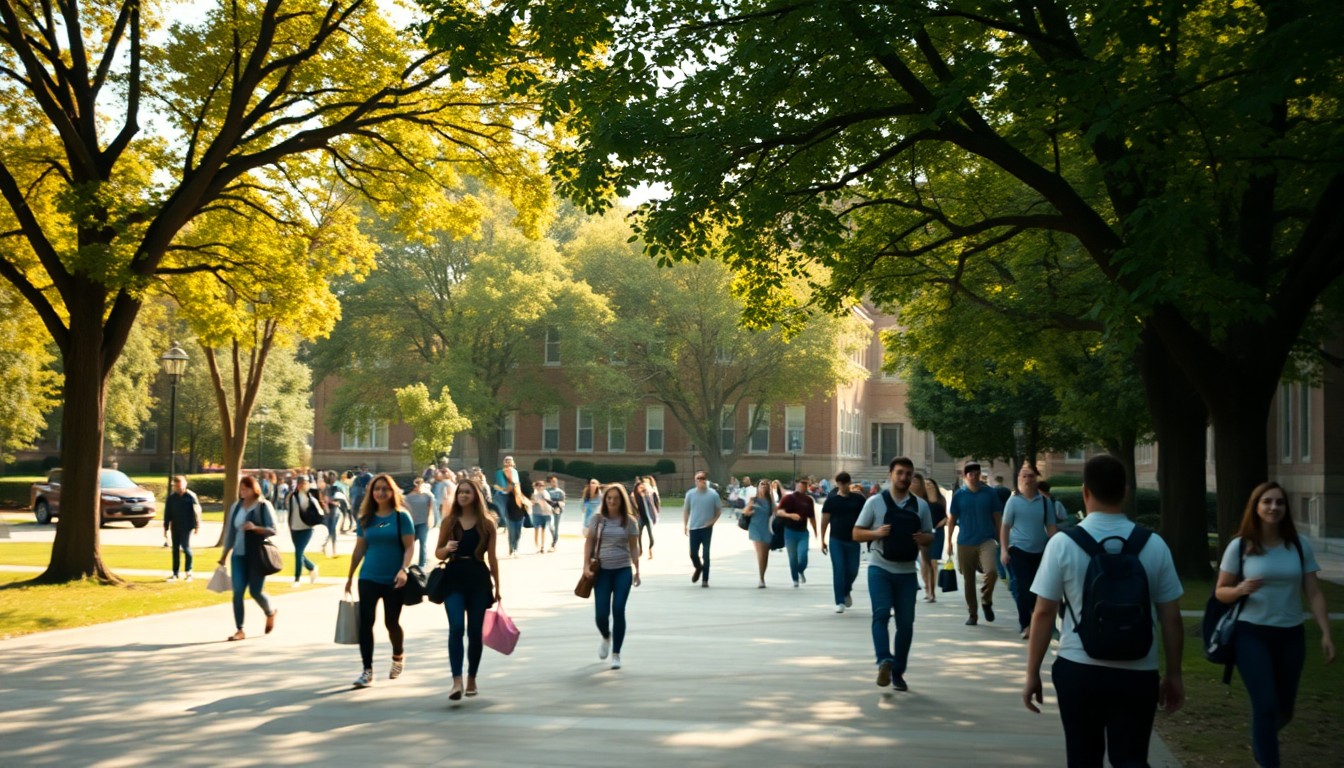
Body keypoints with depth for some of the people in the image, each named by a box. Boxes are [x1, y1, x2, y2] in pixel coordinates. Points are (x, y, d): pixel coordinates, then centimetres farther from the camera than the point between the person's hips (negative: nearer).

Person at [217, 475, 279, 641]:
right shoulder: (236, 506, 9)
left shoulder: (264, 506, -6)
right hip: (238, 555, 4)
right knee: (237, 592, -4)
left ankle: (270, 613, 32)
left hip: (257, 556, -4)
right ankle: (240, 630, 1)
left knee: (255, 591, 1)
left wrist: (255, 528, -26)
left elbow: (273, 530, -9)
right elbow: (231, 531, 15)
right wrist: (225, 555, 15)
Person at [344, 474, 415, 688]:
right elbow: (360, 549, 12)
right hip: (369, 578, 3)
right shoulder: (365, 518, 6)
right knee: (365, 622, -7)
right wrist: (350, 576, 14)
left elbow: (409, 547, -7)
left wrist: (404, 569, -21)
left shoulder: (401, 516, -3)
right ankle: (367, 670, -3)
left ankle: (398, 657, 35)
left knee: (391, 622, 6)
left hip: (393, 579, -2)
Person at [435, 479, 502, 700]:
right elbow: (438, 553, 9)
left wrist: (497, 586, 7)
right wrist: (446, 548, -15)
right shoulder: (449, 521, 5)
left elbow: (491, 557, 7)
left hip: (478, 578, 0)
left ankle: (471, 679, 20)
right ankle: (457, 681, -20)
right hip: (454, 578, 0)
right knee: (456, 628, -15)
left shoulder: (487, 523, 4)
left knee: (474, 631, 6)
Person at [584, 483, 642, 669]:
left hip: (623, 570, 0)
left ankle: (616, 654, 5)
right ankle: (606, 637, 32)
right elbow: (589, 542, 5)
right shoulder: (597, 519, 3)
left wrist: (637, 570, 2)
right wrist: (586, 565, -5)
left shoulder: (629, 521, 3)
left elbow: (633, 547, 6)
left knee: (618, 611, -6)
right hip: (602, 570, 1)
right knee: (601, 613, -4)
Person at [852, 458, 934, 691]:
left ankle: (897, 672, 16)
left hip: (907, 572, 3)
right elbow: (857, 533, 2)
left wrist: (923, 538, -9)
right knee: (881, 613, -20)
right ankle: (885, 662, -30)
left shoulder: (921, 505, 8)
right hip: (880, 568, -3)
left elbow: (929, 535, 14)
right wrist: (877, 533, -17)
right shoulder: (875, 502, 0)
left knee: (906, 623, 4)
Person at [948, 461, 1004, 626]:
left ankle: (986, 601, 3)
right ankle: (972, 614, 20)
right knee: (968, 581, 6)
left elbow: (997, 518, 8)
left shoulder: (990, 493, 3)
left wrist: (1001, 541, 6)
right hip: (965, 543, 1)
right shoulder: (959, 495, 3)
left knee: (992, 571, -23)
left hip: (986, 540, -1)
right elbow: (952, 520, 10)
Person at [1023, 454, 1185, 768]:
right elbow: (1171, 618, 1)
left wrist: (1032, 674, 4)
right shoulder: (1153, 545, -3)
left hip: (1077, 670, 0)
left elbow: (1043, 614, -5)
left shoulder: (1062, 544, -7)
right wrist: (1174, 675, 13)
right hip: (1136, 674, 1)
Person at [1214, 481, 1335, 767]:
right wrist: (1240, 589, -23)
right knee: (1266, 705, -11)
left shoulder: (1300, 545, 0)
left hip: (1290, 635, 3)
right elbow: (1220, 592, -1)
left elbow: (1314, 593, 1)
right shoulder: (1240, 546, -6)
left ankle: (1260, 742, 46)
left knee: (1284, 708, 14)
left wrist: (1326, 634, -7)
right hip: (1252, 634, -3)